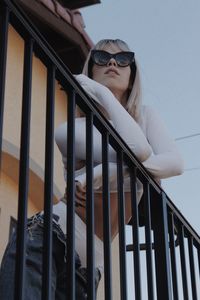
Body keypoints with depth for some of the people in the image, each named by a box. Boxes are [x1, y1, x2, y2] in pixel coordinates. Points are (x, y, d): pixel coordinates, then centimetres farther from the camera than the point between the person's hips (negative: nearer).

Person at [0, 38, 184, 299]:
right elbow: (139, 153, -16)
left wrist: (106, 173, -17)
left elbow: (176, 163, -6)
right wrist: (103, 93, -5)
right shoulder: (70, 129, 0)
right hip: (47, 238, -4)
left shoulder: (145, 116, 14)